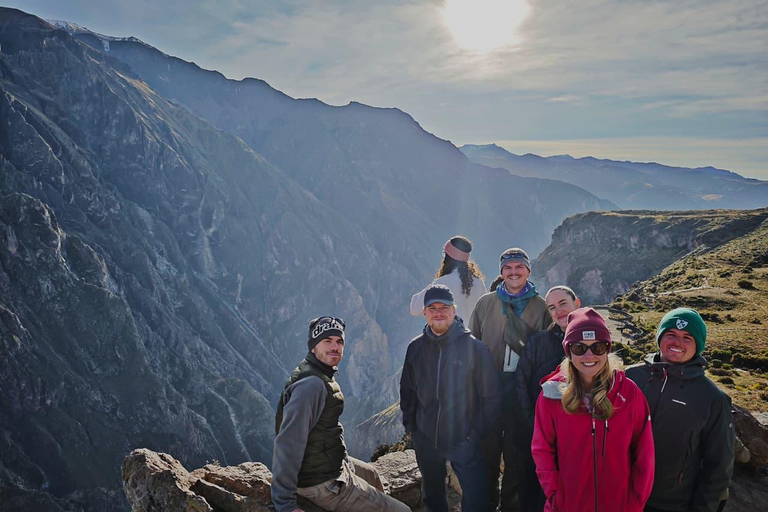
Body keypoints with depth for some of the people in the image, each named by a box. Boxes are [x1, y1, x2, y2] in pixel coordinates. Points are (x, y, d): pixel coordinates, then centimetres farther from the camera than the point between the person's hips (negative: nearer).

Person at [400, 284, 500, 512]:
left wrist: (478, 431, -7)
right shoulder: (416, 348, -1)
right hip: (425, 440, 4)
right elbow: (407, 390, 11)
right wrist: (409, 424, 6)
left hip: (464, 440, -3)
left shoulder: (474, 347, -12)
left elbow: (490, 395, -7)